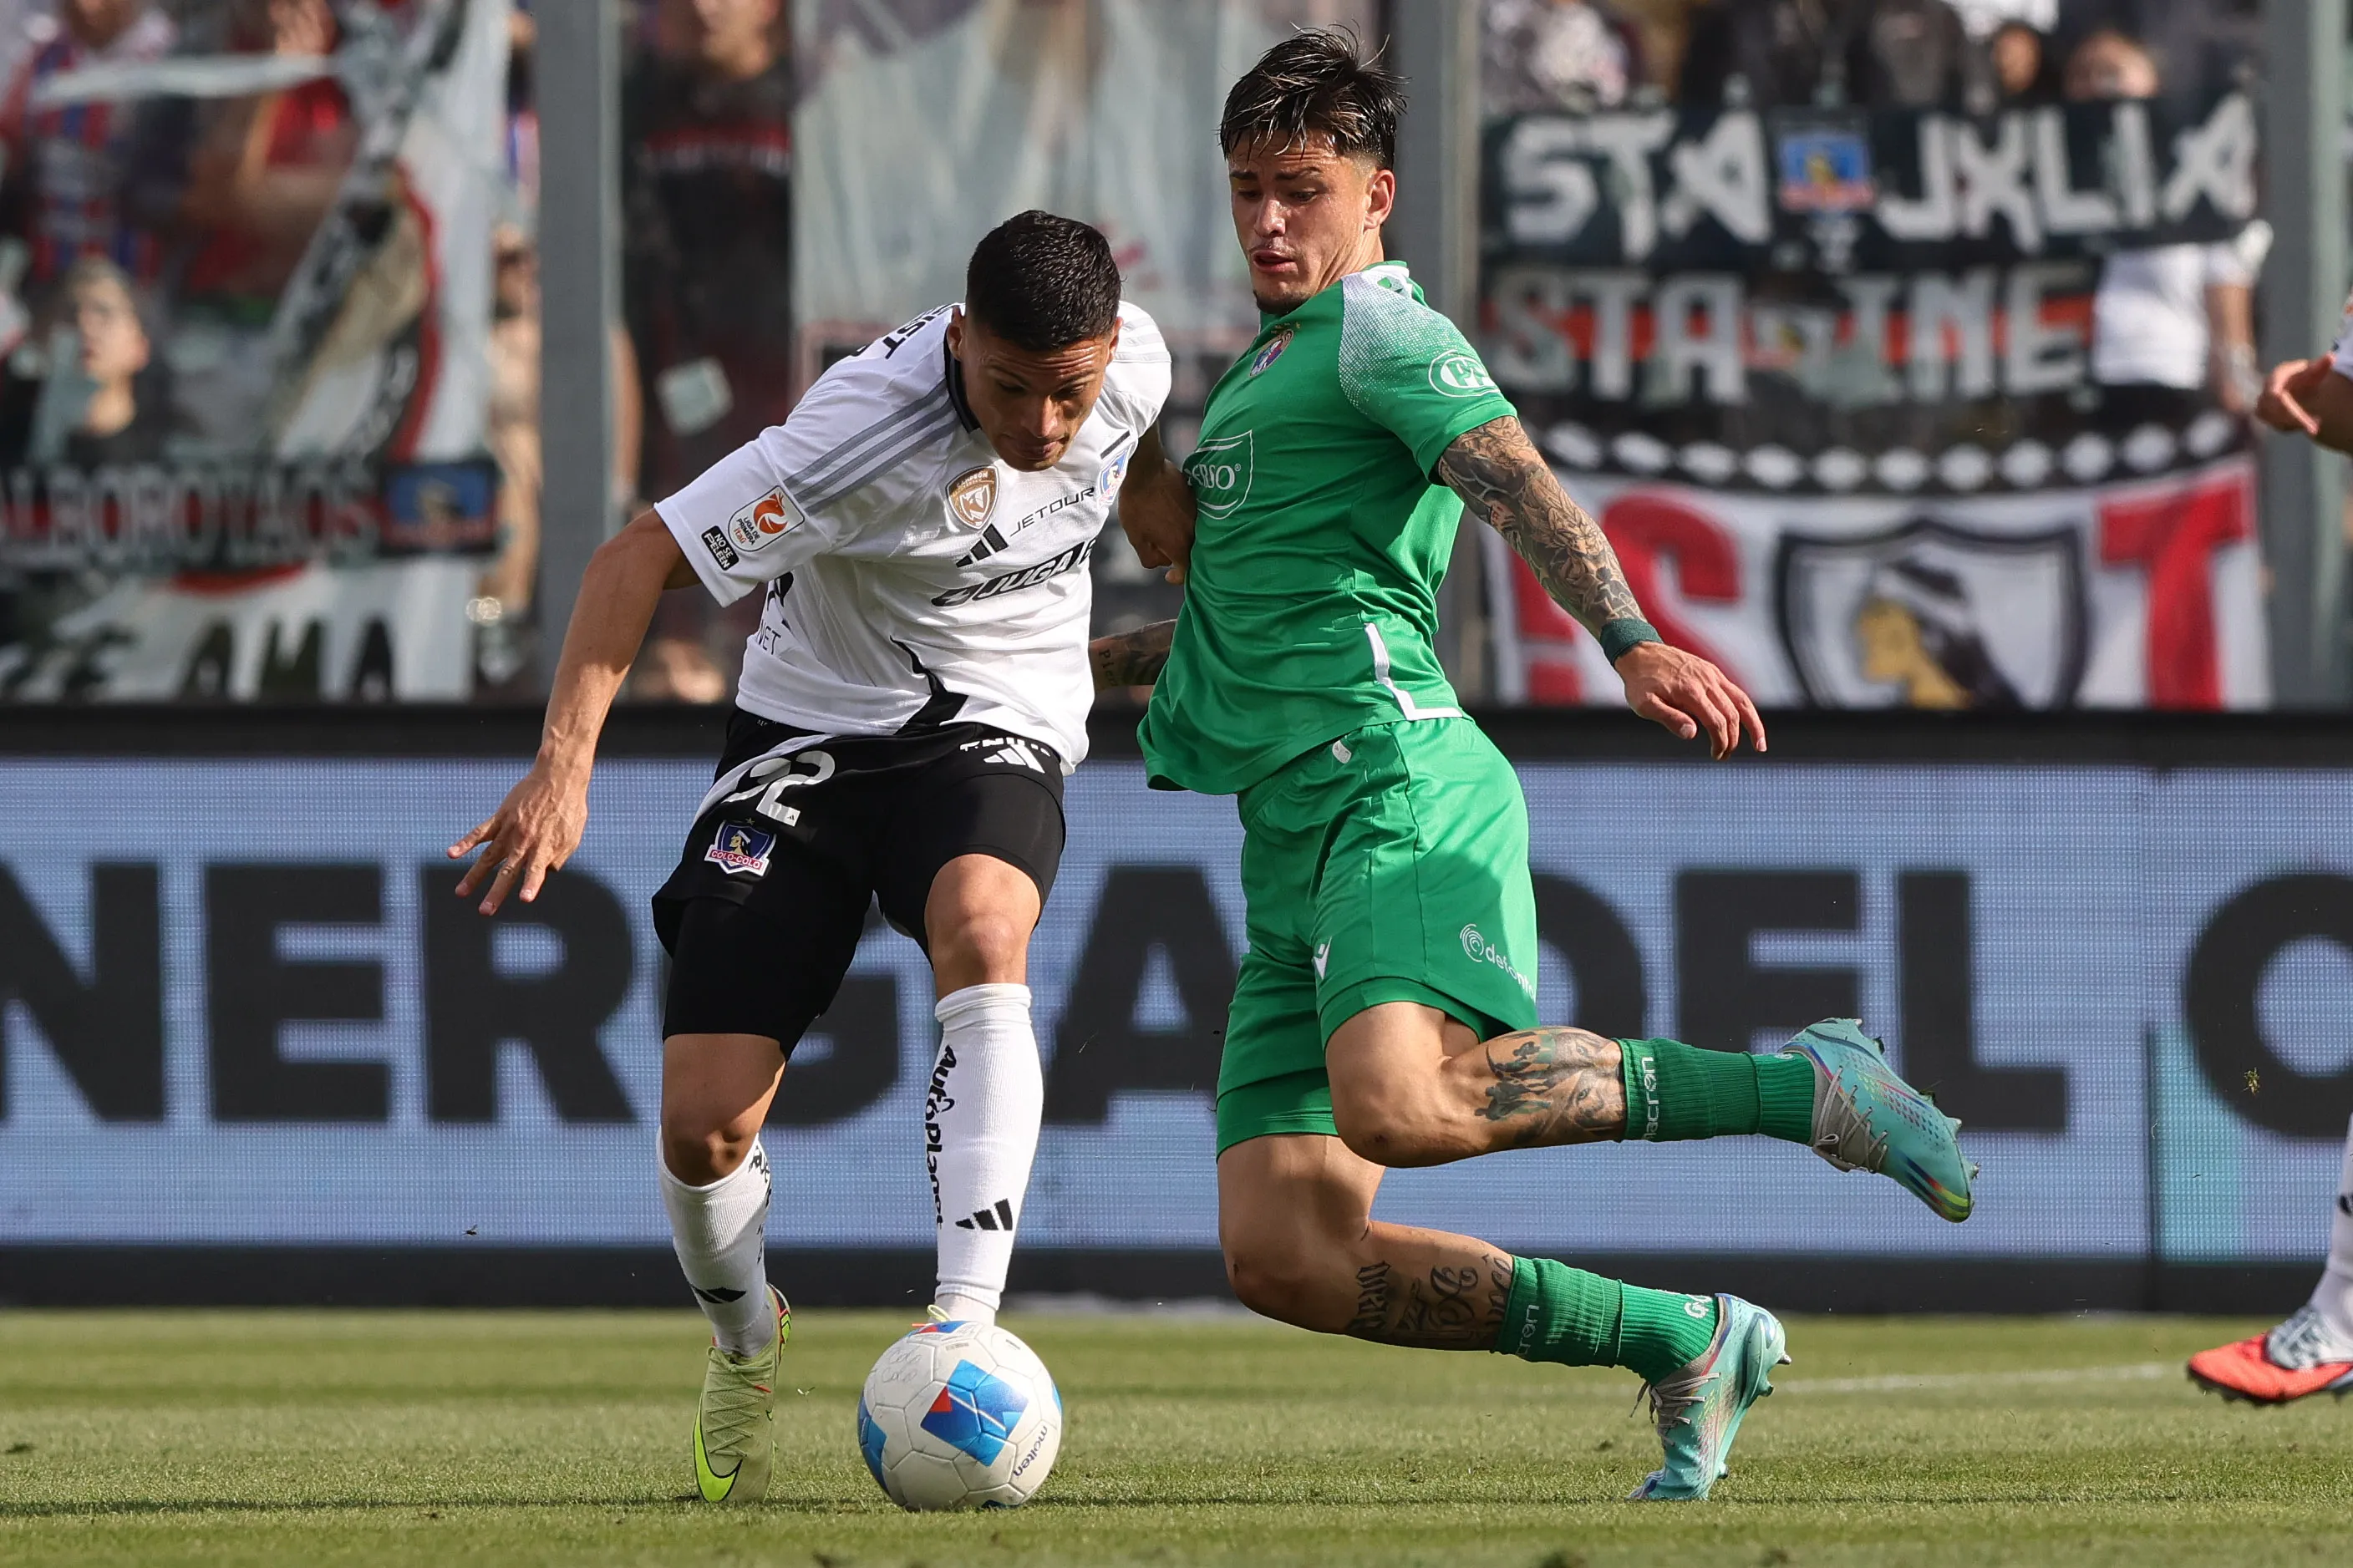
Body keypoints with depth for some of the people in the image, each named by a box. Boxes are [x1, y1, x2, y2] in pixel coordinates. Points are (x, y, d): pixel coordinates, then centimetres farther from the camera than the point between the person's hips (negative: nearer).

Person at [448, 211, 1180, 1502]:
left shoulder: (1132, 359, -13)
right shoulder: (865, 433, -29)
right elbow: (639, 557, -27)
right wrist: (565, 762, -38)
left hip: (993, 731, 2)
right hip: (810, 729, -2)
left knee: (981, 934, -35)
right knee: (704, 1126, -9)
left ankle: (965, 1329, -40)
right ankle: (744, 1344, 27)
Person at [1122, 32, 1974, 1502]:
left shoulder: (1381, 331, 0)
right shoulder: (1258, 372, 28)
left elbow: (1518, 484, -19)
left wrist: (1632, 639, -34)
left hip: (1396, 780, -9)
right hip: (1292, 839, 9)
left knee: (1401, 1103, -36)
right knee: (1284, 1254, -5)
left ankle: (1805, 1089, -20)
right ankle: (1684, 1343, 5)